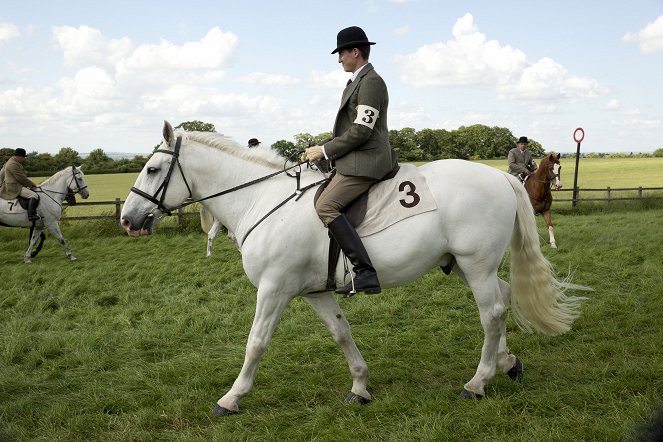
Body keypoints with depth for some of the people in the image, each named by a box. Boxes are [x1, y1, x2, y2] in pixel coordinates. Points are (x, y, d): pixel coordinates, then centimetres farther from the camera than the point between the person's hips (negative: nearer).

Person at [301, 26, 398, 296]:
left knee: (325, 207, -23)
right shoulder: (357, 82, 20)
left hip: (365, 162, -11)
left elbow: (360, 131, -19)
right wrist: (322, 149, 11)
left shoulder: (371, 82, -12)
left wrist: (325, 151, -12)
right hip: (355, 159, 11)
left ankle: (365, 273, -27)